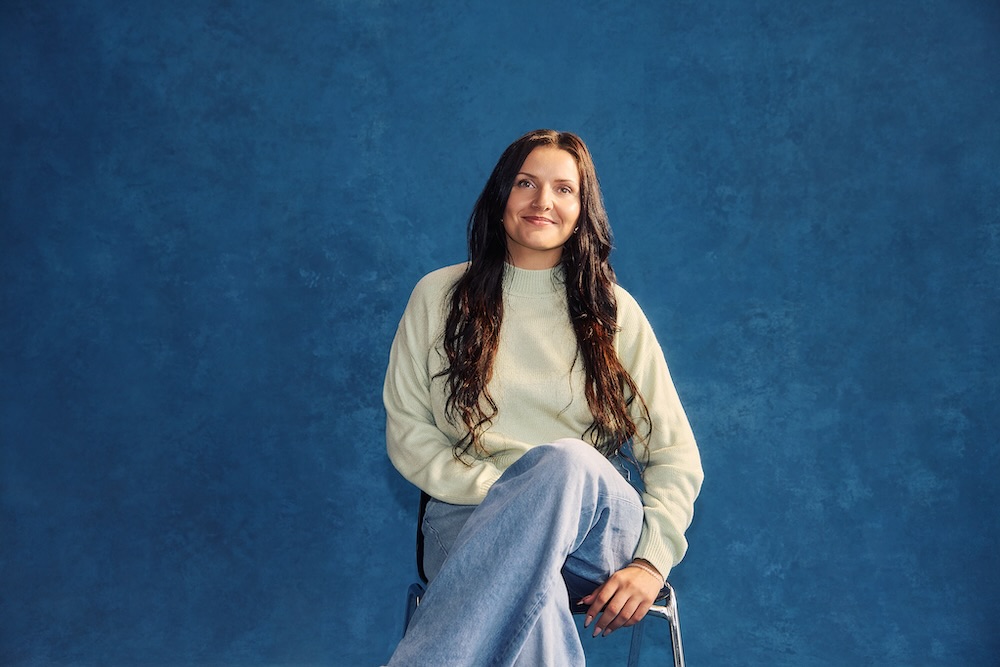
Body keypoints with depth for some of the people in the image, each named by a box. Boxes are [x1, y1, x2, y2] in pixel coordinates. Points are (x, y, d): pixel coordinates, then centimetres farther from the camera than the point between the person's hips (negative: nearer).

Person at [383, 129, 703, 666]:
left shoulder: (613, 310, 12)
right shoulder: (438, 296, 12)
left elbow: (675, 453, 8)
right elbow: (406, 430, 8)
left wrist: (652, 560, -10)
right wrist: (497, 493, -9)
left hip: (599, 528, 1)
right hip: (469, 520, 0)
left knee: (565, 460, -38)